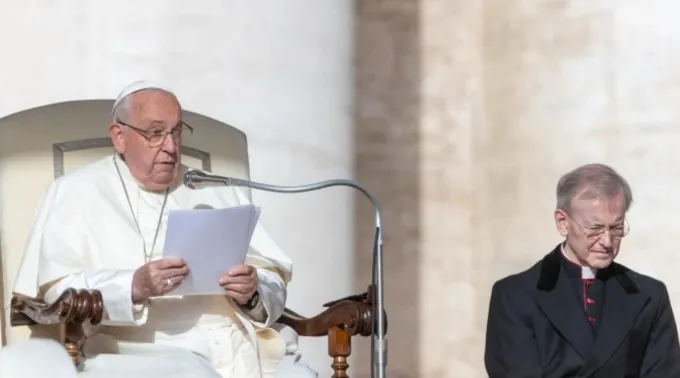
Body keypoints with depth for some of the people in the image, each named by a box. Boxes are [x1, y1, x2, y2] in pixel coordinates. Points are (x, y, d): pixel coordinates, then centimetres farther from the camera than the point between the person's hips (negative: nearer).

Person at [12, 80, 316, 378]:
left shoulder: (215, 192, 22)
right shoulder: (77, 192, 10)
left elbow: (275, 282, 16)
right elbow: (56, 290, -5)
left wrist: (253, 292, -9)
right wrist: (134, 287, -21)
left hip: (240, 345, 5)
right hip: (141, 352, -5)